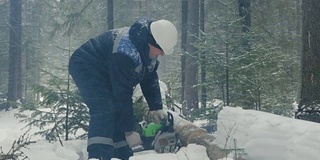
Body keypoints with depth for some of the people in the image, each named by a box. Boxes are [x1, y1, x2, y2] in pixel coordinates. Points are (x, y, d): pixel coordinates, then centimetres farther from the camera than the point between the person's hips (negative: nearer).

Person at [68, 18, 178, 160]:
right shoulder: (125, 54, -36)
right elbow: (122, 94, -32)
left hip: (104, 73, 10)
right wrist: (129, 132, -26)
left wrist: (156, 108, -1)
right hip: (86, 68, -10)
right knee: (105, 110, -27)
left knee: (119, 112, 6)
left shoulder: (148, 48, -7)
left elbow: (150, 78, 4)